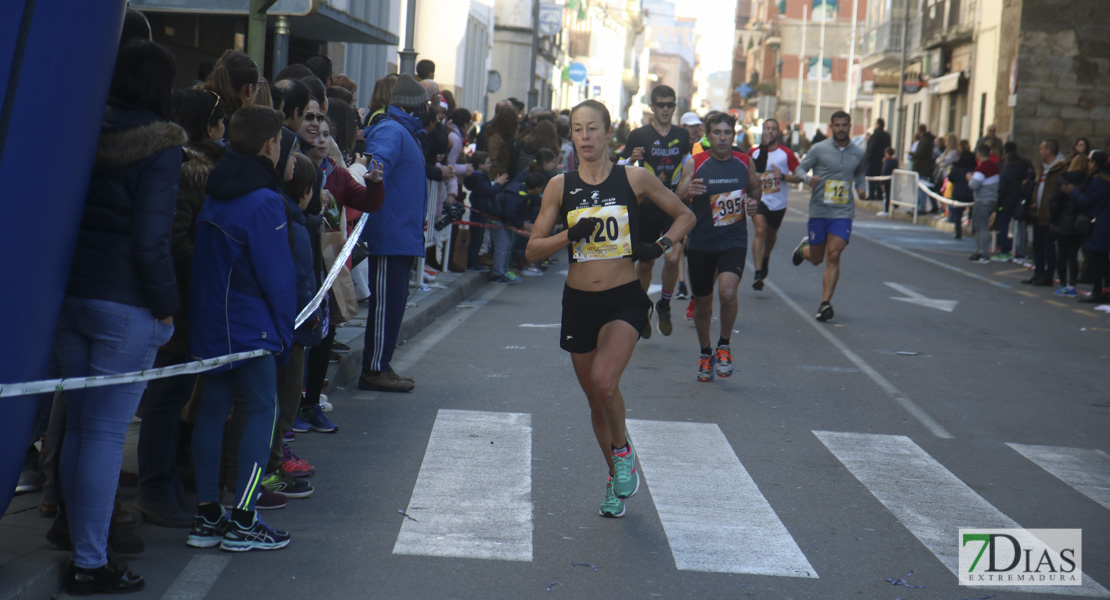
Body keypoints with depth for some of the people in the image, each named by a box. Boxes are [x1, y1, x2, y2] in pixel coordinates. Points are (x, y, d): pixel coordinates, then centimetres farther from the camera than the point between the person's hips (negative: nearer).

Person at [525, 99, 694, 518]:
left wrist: (662, 246, -6)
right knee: (595, 399, 11)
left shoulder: (634, 179, -2)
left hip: (625, 299, -3)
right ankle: (617, 477, 32)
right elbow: (533, 250, 2)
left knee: (604, 381, -25)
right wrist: (570, 235, -14)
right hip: (579, 300, 3)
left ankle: (623, 449, 4)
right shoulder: (561, 186, 2)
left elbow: (685, 216, 11)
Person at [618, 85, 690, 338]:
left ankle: (664, 305, 11)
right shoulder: (639, 135, -3)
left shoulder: (682, 135, 7)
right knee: (645, 262, 7)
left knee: (673, 258, -13)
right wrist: (632, 159, -22)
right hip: (646, 207, -1)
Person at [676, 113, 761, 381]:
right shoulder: (695, 163, -6)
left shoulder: (744, 162, 2)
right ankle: (705, 354, 33)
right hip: (700, 243, 0)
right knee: (702, 303, 10)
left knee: (727, 292, -23)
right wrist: (687, 192, -34)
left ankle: (725, 345, 2)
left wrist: (753, 201, -1)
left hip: (734, 241, 0)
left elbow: (755, 187, 22)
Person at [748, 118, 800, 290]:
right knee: (760, 231, -19)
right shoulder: (754, 152, 0)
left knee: (771, 235, 18)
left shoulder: (786, 153, -3)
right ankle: (758, 274, -23)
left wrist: (783, 176, -16)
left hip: (778, 202, 1)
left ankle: (765, 258, 51)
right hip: (758, 199, -1)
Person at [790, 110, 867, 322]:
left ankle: (825, 303, -8)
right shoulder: (819, 149, -2)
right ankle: (804, 248, 48)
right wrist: (808, 179, -20)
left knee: (833, 256, -12)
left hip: (843, 213, 1)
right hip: (819, 211, -1)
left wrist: (862, 188, 3)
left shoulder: (858, 153, 6)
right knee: (816, 258, 10)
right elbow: (799, 169, 2)